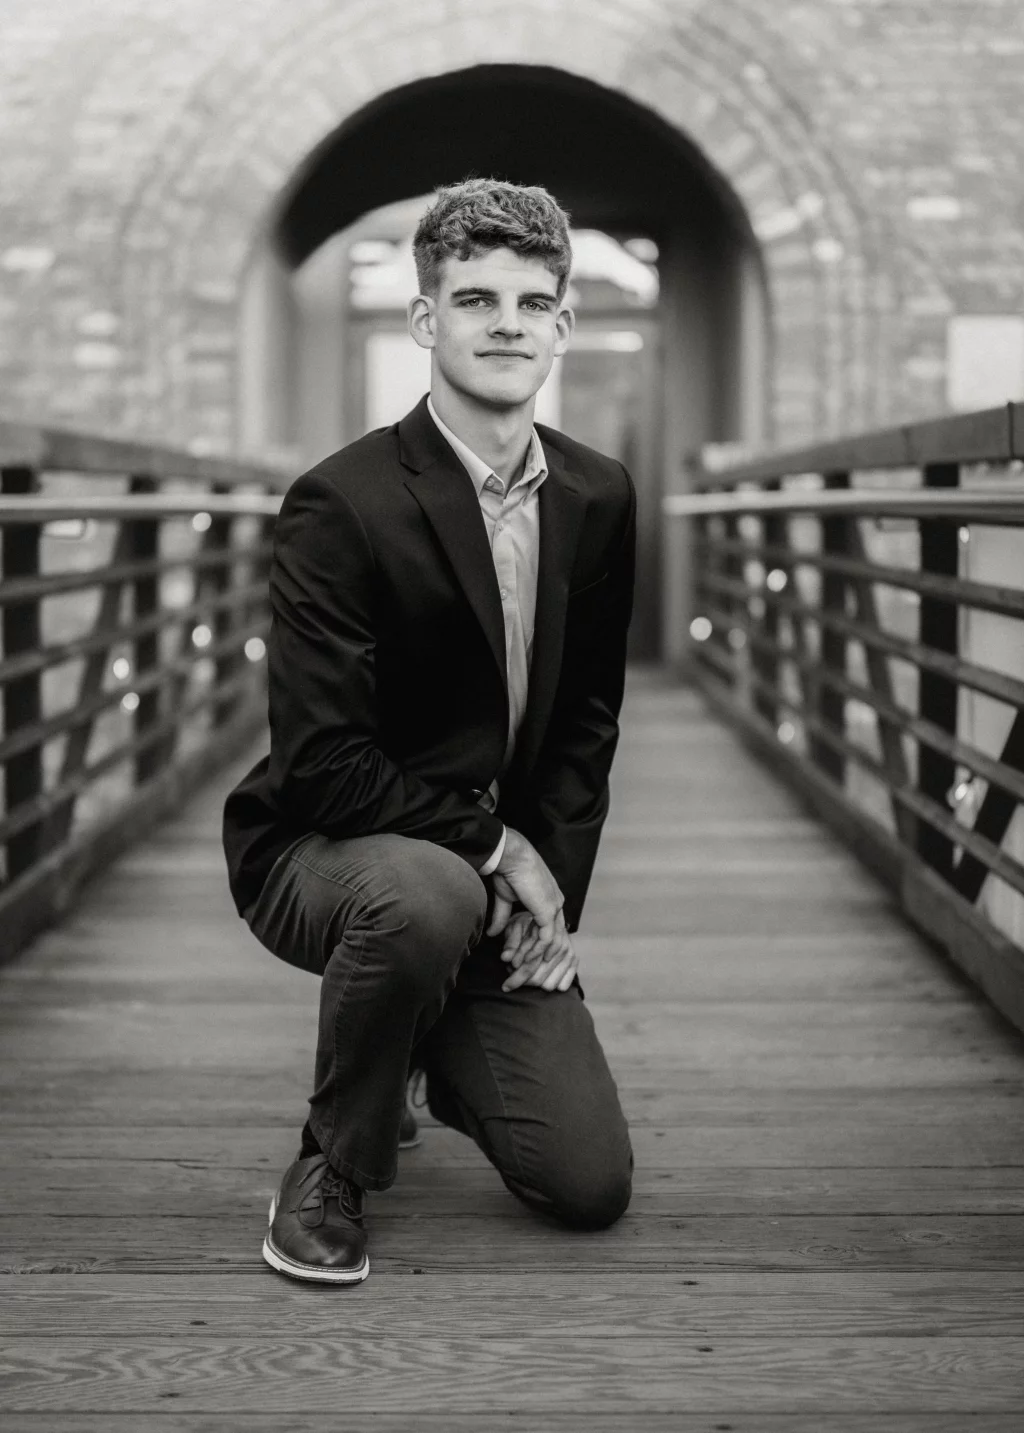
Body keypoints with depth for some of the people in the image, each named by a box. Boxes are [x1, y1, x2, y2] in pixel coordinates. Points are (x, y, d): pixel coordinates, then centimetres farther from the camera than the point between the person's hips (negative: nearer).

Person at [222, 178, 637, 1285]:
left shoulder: (598, 499, 1)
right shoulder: (341, 506, -18)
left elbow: (587, 721, 9)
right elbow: (322, 760, -21)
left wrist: (555, 891, -3)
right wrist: (496, 848, -17)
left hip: (503, 879, 5)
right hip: (317, 850, -5)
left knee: (591, 1186, -3)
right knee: (424, 897, -41)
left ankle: (427, 1042, 29)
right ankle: (333, 1165, -12)